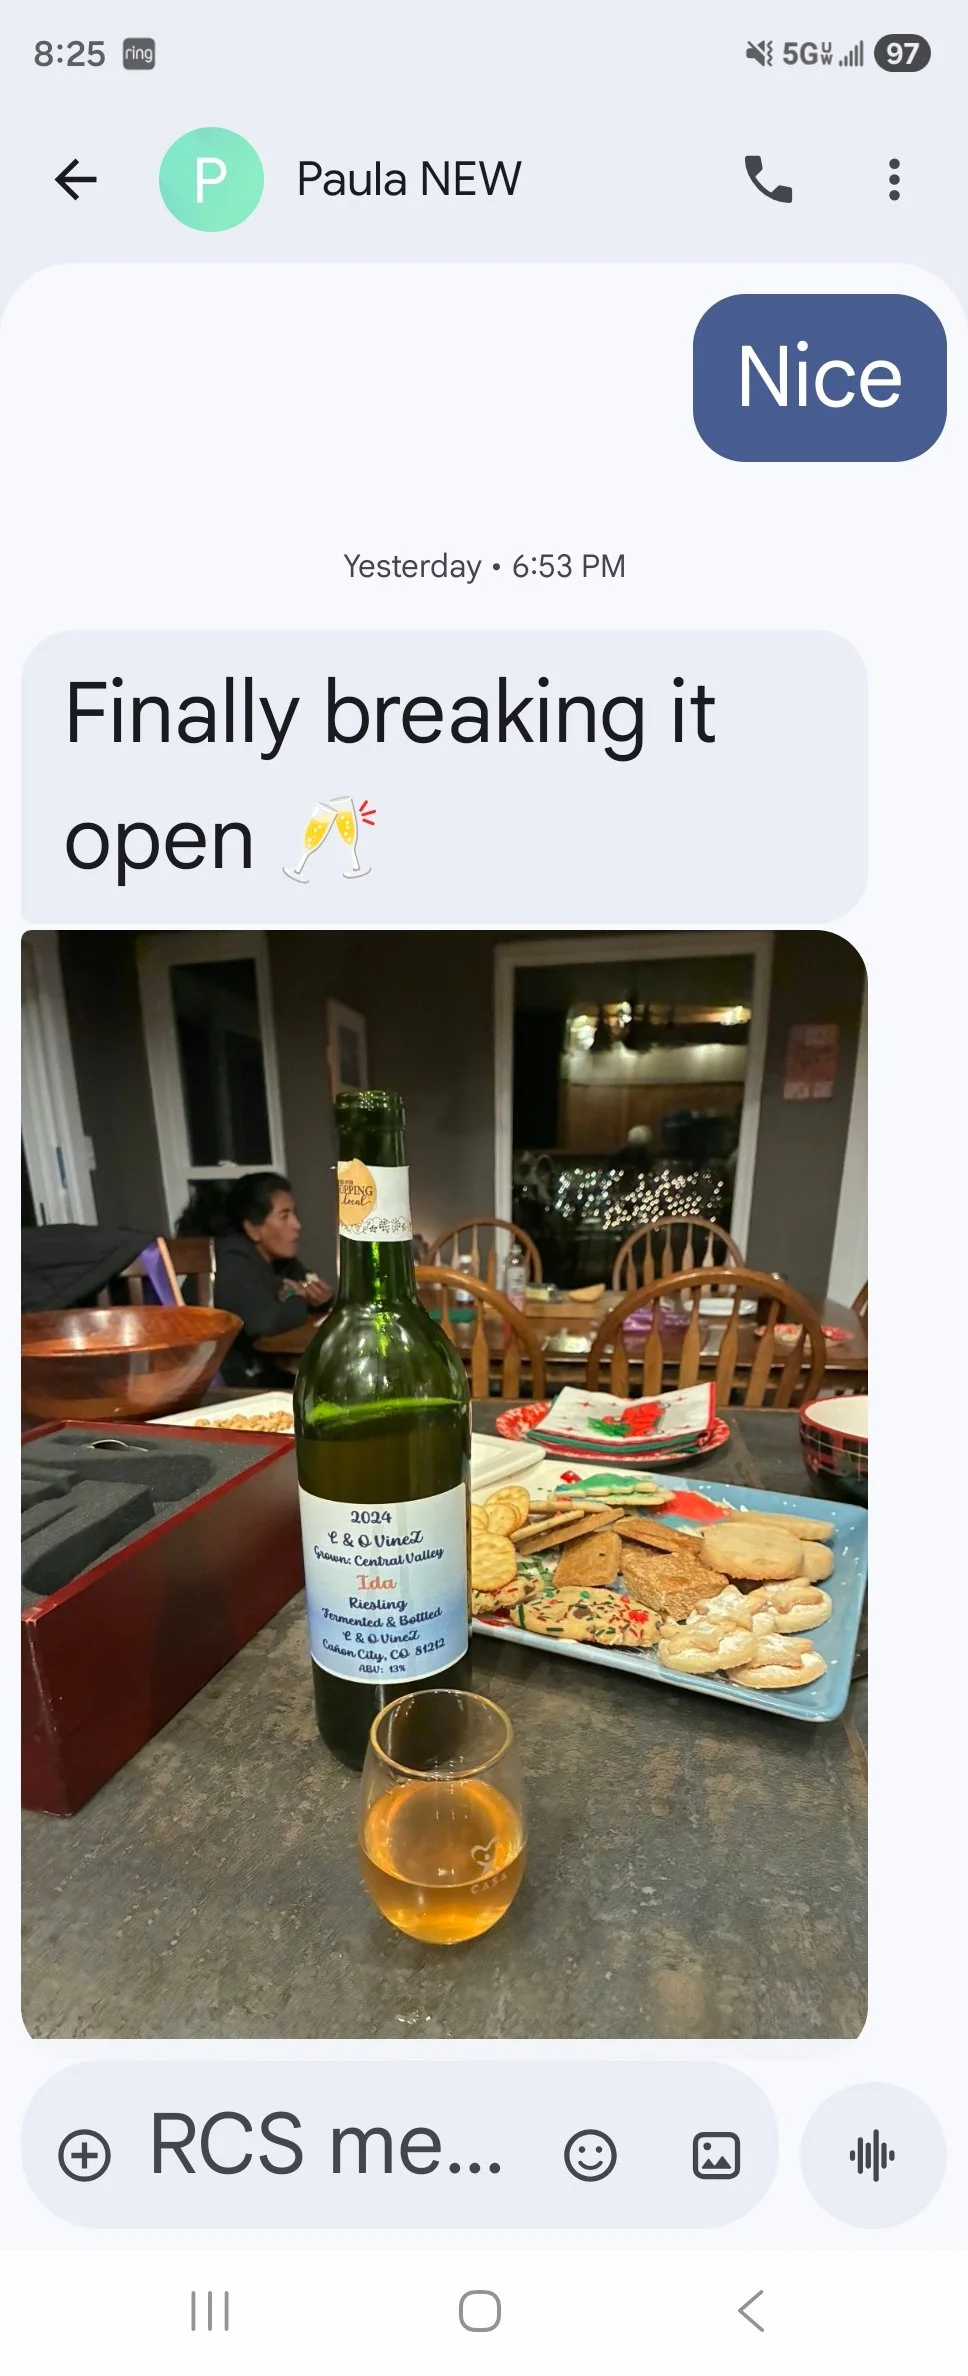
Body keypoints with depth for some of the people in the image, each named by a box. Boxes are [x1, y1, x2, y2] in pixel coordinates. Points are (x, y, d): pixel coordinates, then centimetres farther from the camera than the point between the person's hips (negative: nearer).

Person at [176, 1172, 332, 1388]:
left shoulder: (280, 1257, 5)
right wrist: (300, 1302, -13)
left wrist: (321, 1299, -14)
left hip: (267, 1368, 8)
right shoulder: (231, 1263, -20)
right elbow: (265, 1322, -33)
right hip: (227, 1381, -8)